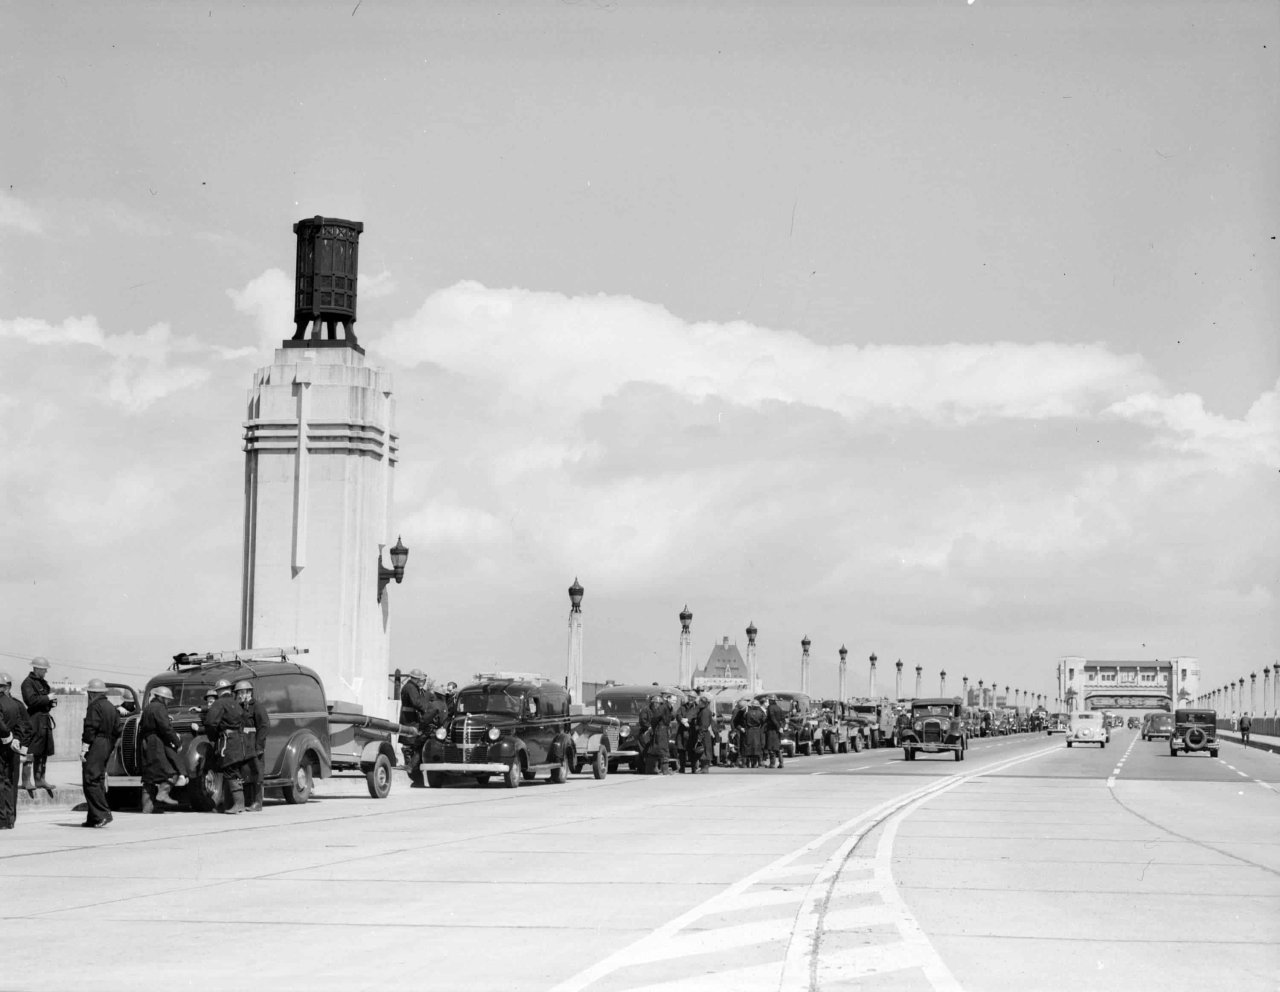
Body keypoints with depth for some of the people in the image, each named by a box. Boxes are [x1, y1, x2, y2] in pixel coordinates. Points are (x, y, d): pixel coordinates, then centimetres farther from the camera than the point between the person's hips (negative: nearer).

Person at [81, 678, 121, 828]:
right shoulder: (111, 707, 16)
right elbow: (117, 731, 18)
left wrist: (84, 748, -18)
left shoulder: (95, 706, -11)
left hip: (94, 747, -9)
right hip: (106, 746, 9)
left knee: (90, 781, -9)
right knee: (99, 781, 12)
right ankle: (93, 818, 13)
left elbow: (90, 729, -18)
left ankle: (103, 814, -17)